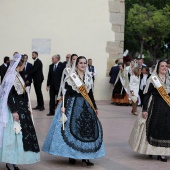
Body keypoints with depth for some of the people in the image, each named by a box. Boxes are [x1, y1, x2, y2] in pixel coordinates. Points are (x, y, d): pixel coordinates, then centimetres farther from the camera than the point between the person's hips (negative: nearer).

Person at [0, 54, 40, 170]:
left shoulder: (17, 76, 12)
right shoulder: (11, 76, -16)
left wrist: (25, 109, 20)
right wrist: (14, 111, -22)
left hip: (20, 107, 9)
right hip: (14, 108, -9)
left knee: (19, 133, 10)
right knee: (13, 134, -5)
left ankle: (13, 161, 16)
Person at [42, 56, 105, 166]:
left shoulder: (88, 77, 11)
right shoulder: (71, 77, -3)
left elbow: (90, 94, 15)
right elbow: (67, 93, -8)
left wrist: (95, 107, 16)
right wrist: (63, 106, -17)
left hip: (86, 106, 5)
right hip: (73, 105, -4)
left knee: (87, 129, -1)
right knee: (72, 128, -4)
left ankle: (85, 157, 1)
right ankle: (72, 155, 7)